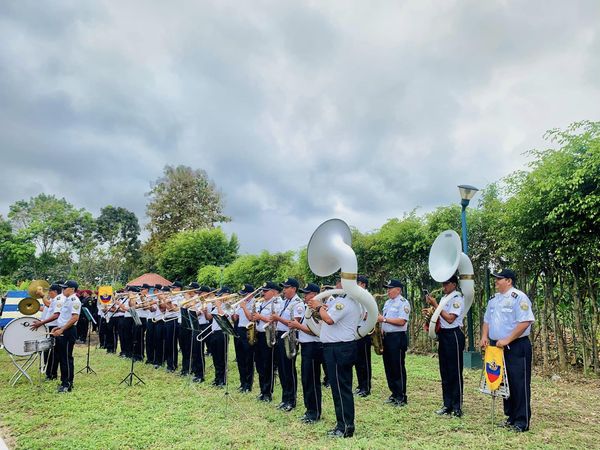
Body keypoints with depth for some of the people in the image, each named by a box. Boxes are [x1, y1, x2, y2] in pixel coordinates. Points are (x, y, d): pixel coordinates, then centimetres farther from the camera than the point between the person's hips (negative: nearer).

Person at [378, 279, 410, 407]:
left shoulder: (403, 303, -10)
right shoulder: (387, 303, 17)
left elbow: (401, 321, -21)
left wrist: (384, 319, -19)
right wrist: (380, 324, 6)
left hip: (397, 337, -8)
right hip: (386, 337, 9)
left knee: (398, 368, -3)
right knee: (389, 367, 12)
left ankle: (402, 397, 6)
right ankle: (394, 394, 23)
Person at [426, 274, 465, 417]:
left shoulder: (457, 298, -11)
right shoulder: (444, 298, 14)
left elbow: (450, 319, -20)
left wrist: (435, 305, -17)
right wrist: (432, 307, 1)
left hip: (453, 336, -9)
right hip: (443, 335, 9)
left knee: (455, 372, -1)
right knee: (445, 372, 13)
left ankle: (457, 407, 8)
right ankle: (447, 405, 22)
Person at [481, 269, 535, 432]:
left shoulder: (518, 297, -12)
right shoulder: (493, 299, 13)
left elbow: (525, 322, -20)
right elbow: (487, 320, 22)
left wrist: (507, 340, -21)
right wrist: (484, 337, 6)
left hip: (516, 347, -8)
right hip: (497, 347, 8)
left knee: (519, 384, -2)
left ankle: (521, 422, 8)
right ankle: (511, 417, 26)